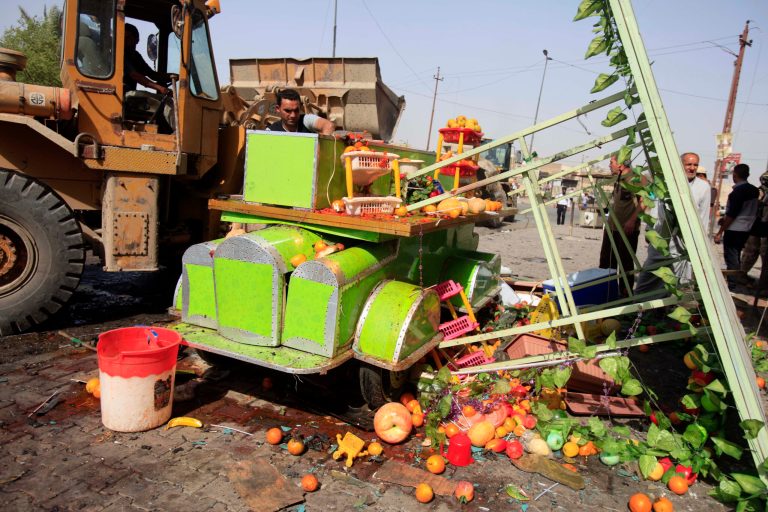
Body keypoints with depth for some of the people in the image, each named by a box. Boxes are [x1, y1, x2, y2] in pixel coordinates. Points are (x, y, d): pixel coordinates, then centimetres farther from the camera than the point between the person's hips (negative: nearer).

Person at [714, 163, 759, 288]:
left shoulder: (737, 191, -18)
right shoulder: (754, 190, 6)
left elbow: (731, 214, -20)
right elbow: (747, 211, 15)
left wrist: (720, 232, -17)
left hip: (734, 230, -8)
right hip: (746, 229, 8)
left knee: (731, 257, -2)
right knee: (736, 256, 18)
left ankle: (731, 284, 2)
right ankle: (736, 280, 26)